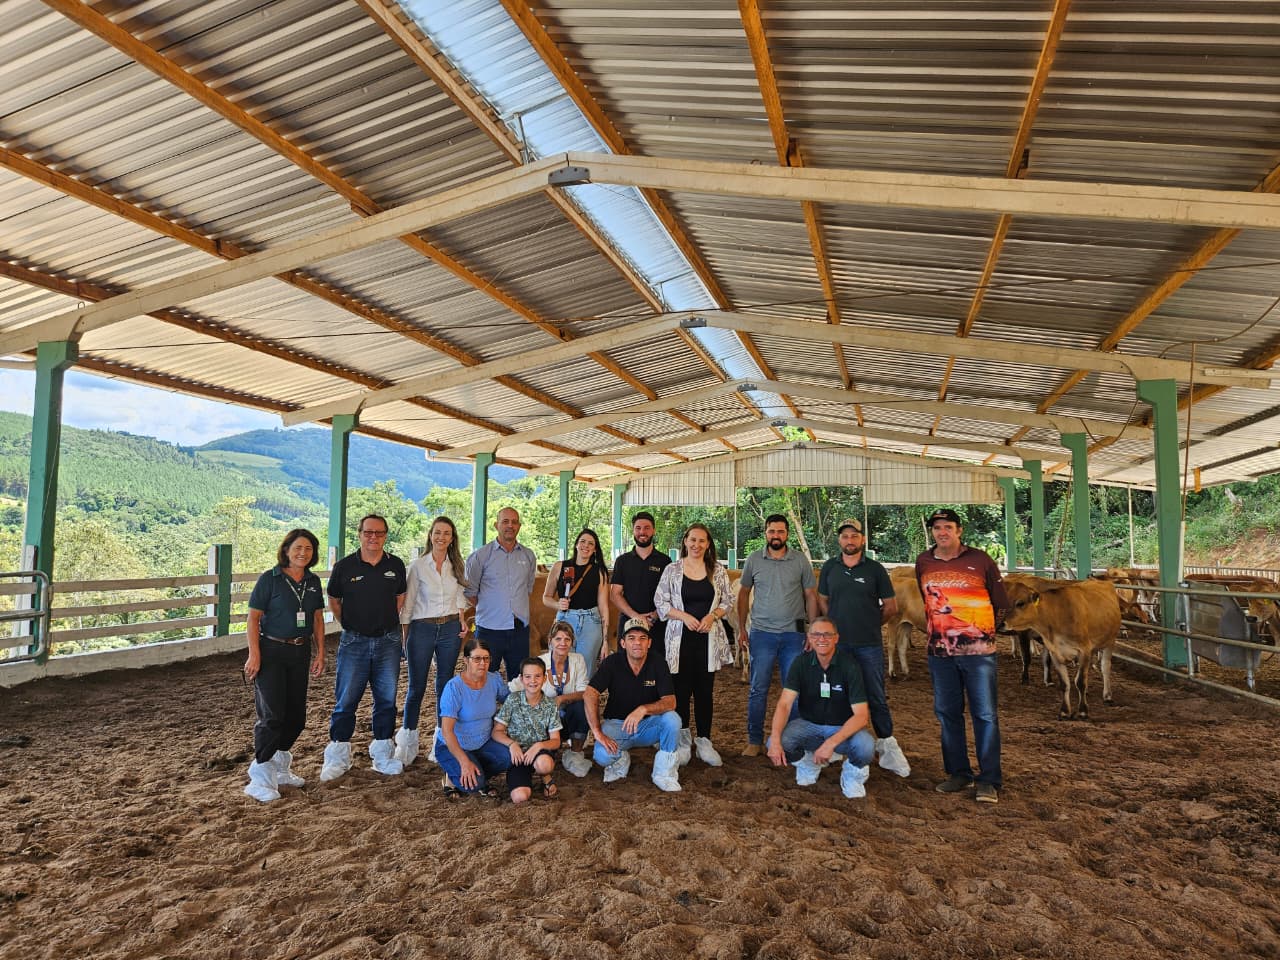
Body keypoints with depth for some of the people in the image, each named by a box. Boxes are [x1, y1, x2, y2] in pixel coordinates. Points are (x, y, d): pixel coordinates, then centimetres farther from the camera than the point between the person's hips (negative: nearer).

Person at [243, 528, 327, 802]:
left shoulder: (313, 582, 8)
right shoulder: (270, 579, -8)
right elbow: (253, 618, -9)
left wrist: (320, 653, 7)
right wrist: (254, 655, -15)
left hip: (299, 653, 6)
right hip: (271, 652, -5)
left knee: (296, 715, 10)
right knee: (273, 715, -7)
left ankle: (279, 766, 28)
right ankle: (260, 777, 5)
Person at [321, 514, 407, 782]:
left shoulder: (396, 565, 2)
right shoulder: (344, 566, -3)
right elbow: (333, 601, 9)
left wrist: (388, 621, 10)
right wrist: (349, 625, 8)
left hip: (388, 641, 2)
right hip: (354, 642, -2)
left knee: (386, 699, 7)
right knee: (346, 699, 2)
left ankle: (382, 754, 20)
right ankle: (338, 756, 14)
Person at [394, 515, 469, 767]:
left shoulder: (456, 565, 6)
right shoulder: (418, 566, -4)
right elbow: (407, 603, -2)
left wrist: (462, 620, 4)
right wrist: (404, 635, -4)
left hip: (450, 629, 3)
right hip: (422, 628, -3)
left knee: (445, 685, 8)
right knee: (416, 687, 1)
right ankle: (407, 744, 12)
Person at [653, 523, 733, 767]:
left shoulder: (718, 571, 5)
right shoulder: (672, 569, 1)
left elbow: (727, 601, 8)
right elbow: (660, 602, -1)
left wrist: (712, 615, -10)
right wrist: (684, 616, -13)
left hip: (709, 637, 1)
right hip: (680, 637, -1)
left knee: (705, 690, 7)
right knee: (681, 690, 3)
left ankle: (704, 742, 17)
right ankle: (683, 740, 17)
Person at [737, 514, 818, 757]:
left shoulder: (801, 561, 0)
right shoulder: (753, 560, 1)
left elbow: (811, 596, 4)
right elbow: (743, 594, 9)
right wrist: (741, 629, 4)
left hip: (793, 634, 0)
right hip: (761, 633, 0)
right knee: (758, 689, 5)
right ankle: (754, 741, 15)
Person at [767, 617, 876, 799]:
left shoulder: (849, 665, -17)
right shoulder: (801, 662, -10)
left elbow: (861, 715, -22)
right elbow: (785, 704, -17)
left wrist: (831, 743, -35)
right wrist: (775, 740, -34)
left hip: (843, 728, -2)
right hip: (809, 724, 2)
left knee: (866, 746, -34)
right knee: (777, 742, -25)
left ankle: (853, 774, 3)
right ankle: (808, 764, 9)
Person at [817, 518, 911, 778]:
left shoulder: (875, 569, -1)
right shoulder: (829, 568, 5)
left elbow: (891, 606, 5)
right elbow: (822, 600, 15)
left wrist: (870, 621, 9)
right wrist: (839, 622, 8)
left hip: (869, 644, -2)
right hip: (837, 642, 2)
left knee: (876, 697, 2)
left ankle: (887, 747, 13)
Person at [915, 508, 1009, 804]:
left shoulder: (980, 560, -3)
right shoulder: (923, 563, 7)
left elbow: (1000, 602, 6)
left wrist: (981, 629, 8)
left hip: (978, 650, -4)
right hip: (940, 651, 4)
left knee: (985, 714, -1)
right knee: (947, 713, 10)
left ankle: (989, 781, 7)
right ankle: (958, 774, 23)